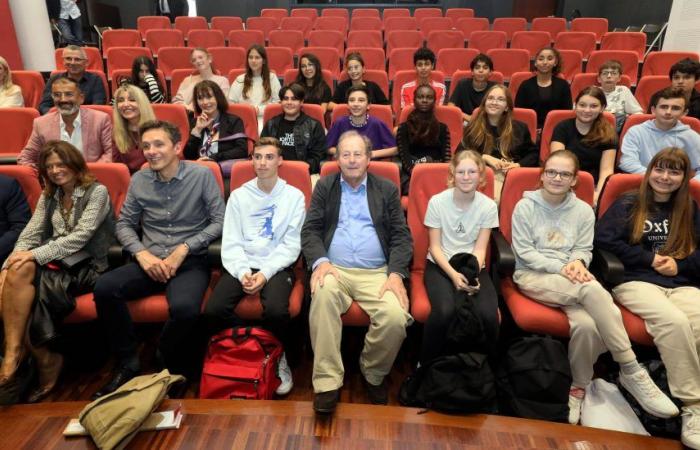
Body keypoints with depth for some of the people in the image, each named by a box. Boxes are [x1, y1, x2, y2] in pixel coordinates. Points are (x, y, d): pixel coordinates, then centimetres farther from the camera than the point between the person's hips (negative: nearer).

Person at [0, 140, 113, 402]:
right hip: (54, 263, 5)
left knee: (22, 274, -30)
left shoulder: (97, 192, -3)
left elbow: (80, 237, -13)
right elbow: (30, 234, 6)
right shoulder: (48, 197, 18)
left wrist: (35, 255, -23)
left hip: (85, 266, -5)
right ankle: (45, 360, -19)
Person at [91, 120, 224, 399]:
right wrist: (142, 254, -6)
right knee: (104, 288, -24)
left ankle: (169, 369, -1)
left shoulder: (201, 175, -3)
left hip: (190, 261, -4)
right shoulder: (139, 180, 8)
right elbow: (124, 224, 12)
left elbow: (220, 221, -5)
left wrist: (183, 249, -12)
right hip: (150, 261, 4)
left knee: (184, 308, -33)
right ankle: (127, 362, -3)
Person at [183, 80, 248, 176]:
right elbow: (188, 156, 10)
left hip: (224, 167, -2)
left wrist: (212, 157, -14)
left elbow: (242, 151, -6)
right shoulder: (196, 123, 19)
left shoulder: (234, 121, 9)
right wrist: (197, 129, 0)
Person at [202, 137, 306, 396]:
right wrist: (243, 272, -14)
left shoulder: (294, 196, 4)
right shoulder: (239, 196, 11)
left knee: (276, 311, -31)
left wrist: (265, 273, -15)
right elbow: (231, 242, 4)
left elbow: (291, 245, -3)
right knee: (213, 311, -23)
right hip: (242, 266, 3)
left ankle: (276, 356, 3)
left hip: (277, 266, -2)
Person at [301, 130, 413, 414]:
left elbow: (402, 236, 7)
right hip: (334, 269, 0)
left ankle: (373, 373, 5)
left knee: (396, 318, -27)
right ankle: (327, 382, -23)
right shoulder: (324, 187, 14)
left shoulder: (387, 190, 13)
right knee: (323, 294, -36)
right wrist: (320, 261, -14)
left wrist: (396, 273, -10)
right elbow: (310, 230, 6)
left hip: (376, 272, 1)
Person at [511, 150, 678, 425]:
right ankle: (631, 371, -21)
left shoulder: (583, 210, 9)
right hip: (533, 276, -3)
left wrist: (577, 263, -16)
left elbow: (584, 249, 8)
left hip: (569, 280, 4)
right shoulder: (525, 207, -1)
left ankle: (579, 387, -6)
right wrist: (559, 267, -17)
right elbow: (524, 252, -5)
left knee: (585, 323, -31)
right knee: (593, 290, -33)